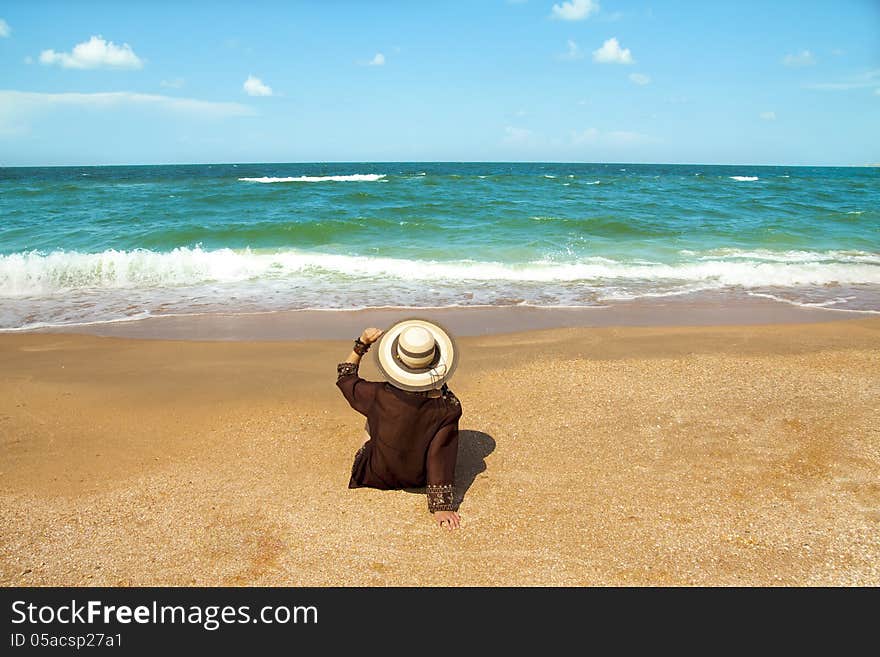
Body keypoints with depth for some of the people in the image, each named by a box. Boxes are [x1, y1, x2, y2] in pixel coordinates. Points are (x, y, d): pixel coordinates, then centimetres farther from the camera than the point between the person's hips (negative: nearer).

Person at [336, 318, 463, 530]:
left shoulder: (380, 396, -29)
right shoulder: (449, 408, -28)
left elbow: (345, 377, -9)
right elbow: (441, 457, -24)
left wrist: (361, 344, -3)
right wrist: (442, 506, -18)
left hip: (376, 479, -1)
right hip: (418, 480, 1)